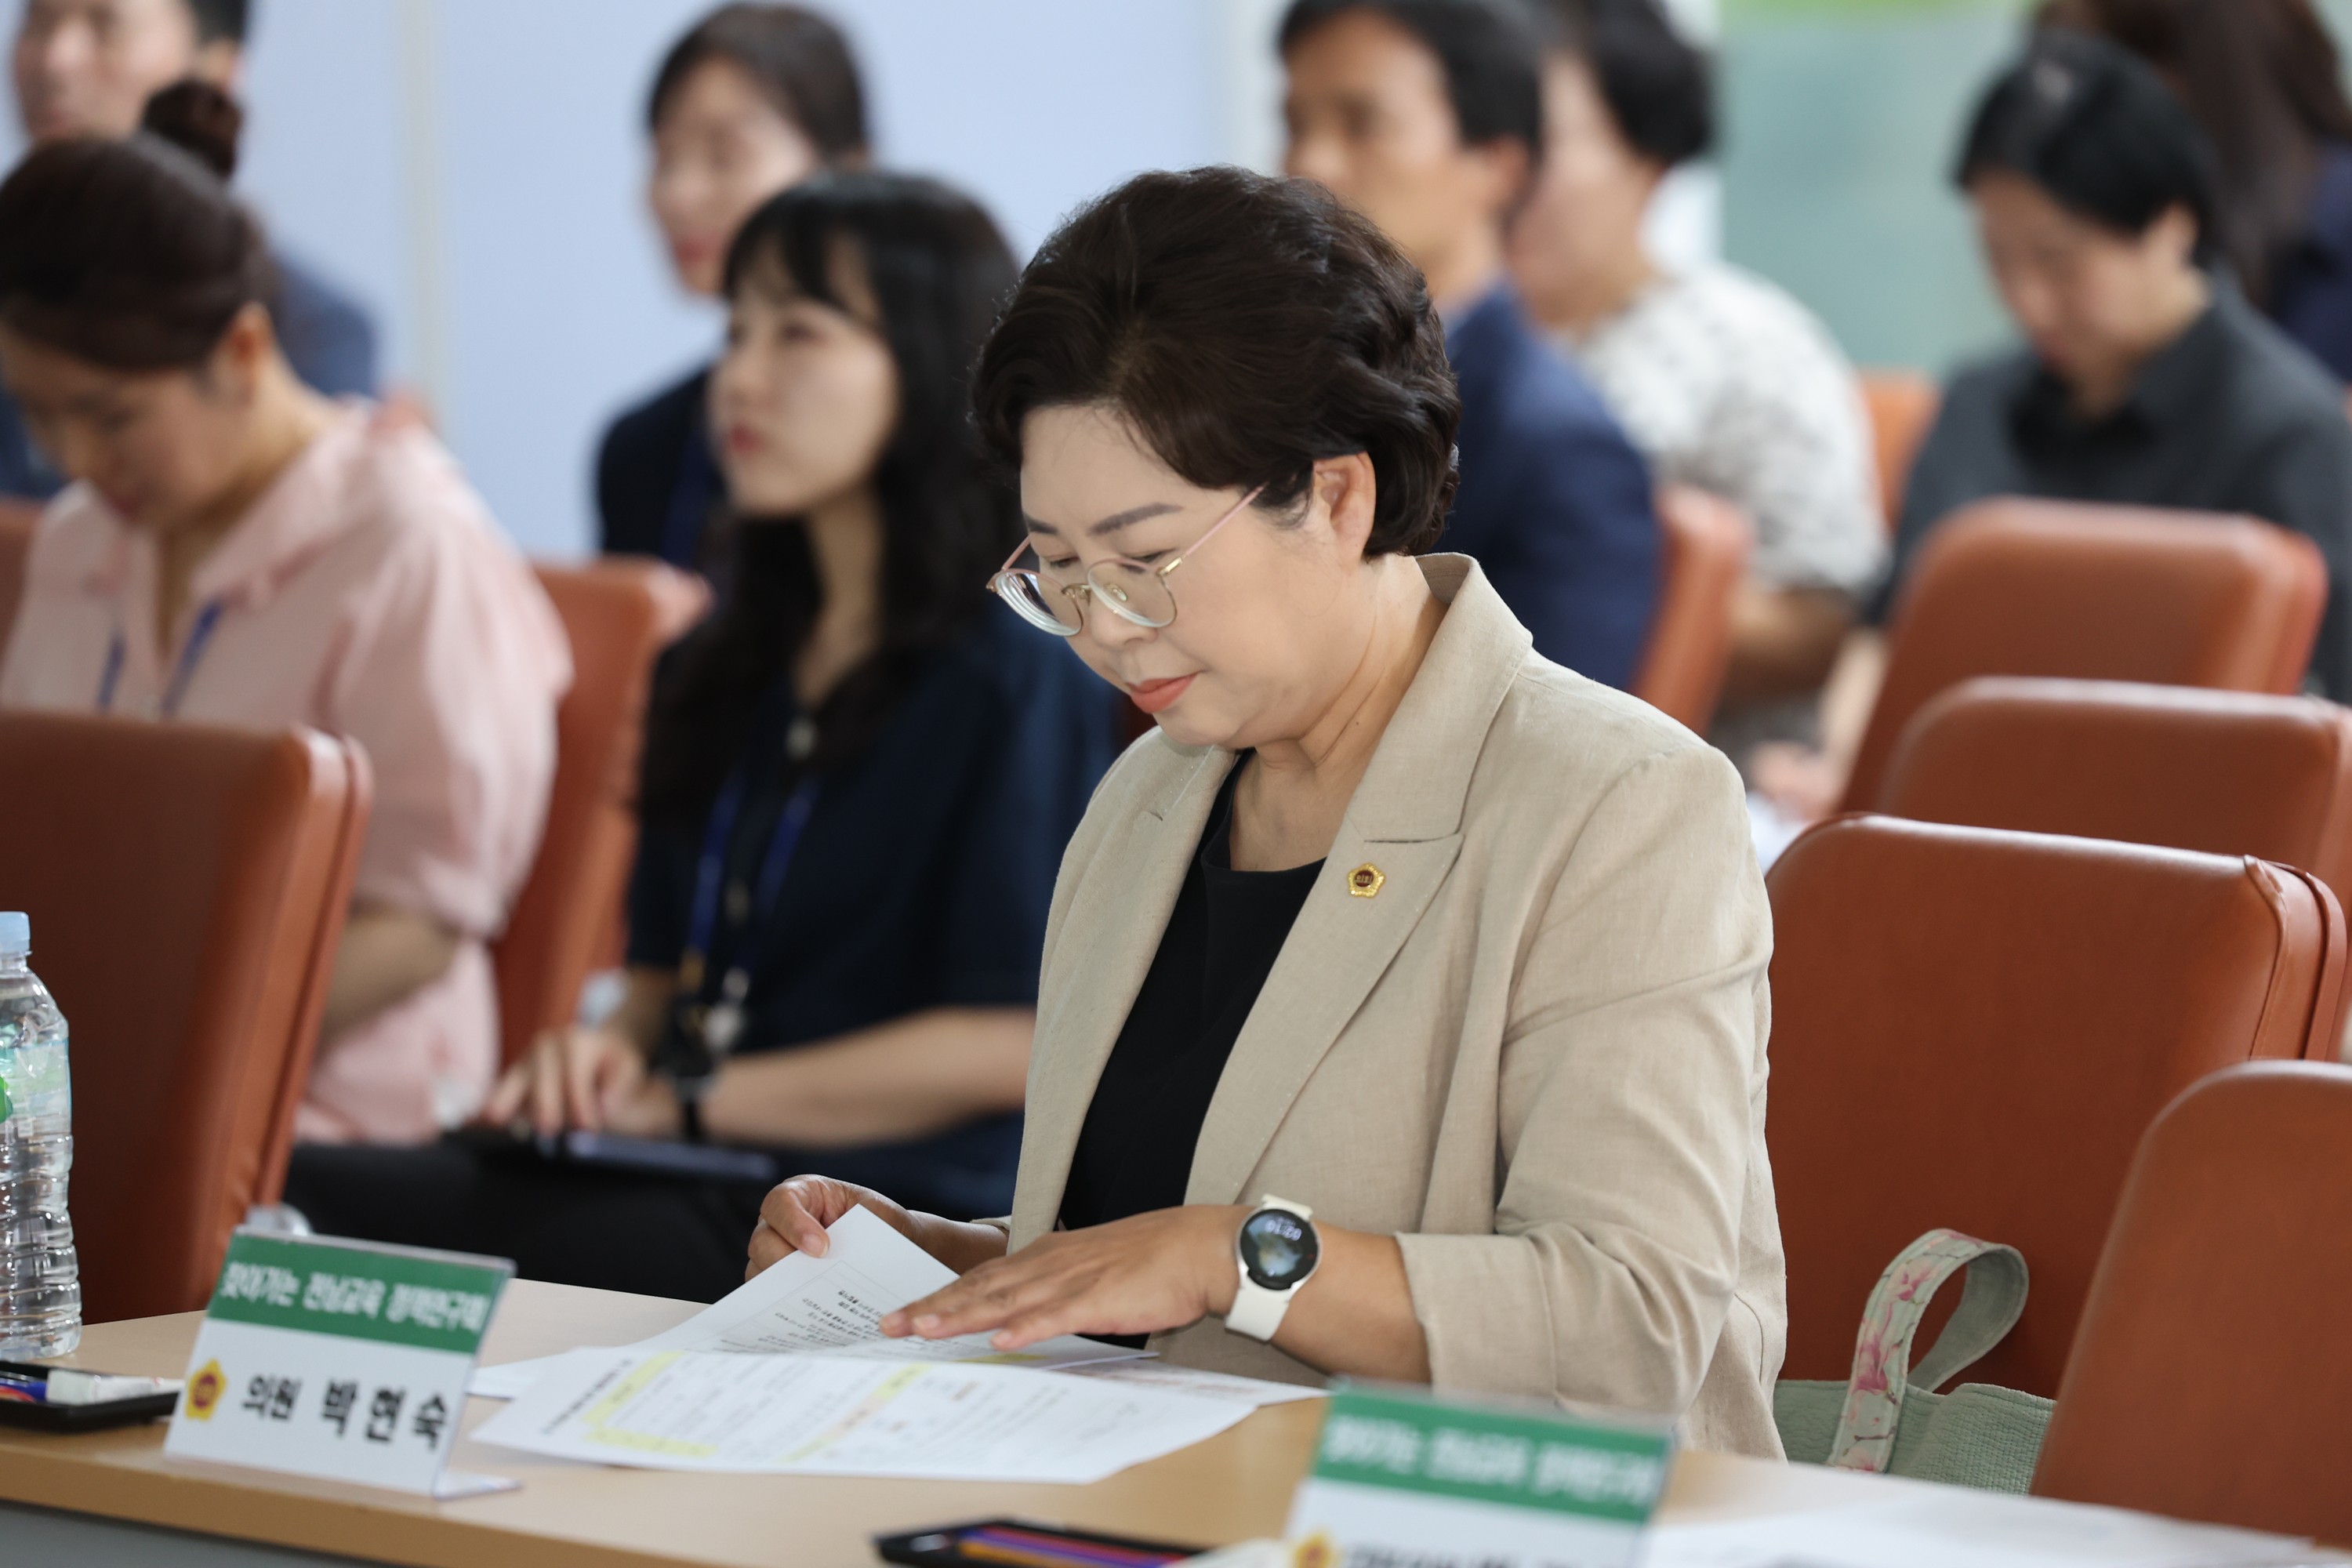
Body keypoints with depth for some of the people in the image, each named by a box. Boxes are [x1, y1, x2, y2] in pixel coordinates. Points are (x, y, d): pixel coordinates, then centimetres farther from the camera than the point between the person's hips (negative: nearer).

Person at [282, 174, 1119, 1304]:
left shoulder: (1017, 674, -4)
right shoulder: (729, 668, 23)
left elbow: (1005, 1042, -10)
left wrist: (688, 1100, -6)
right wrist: (613, 1053, 2)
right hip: (702, 1184, 8)